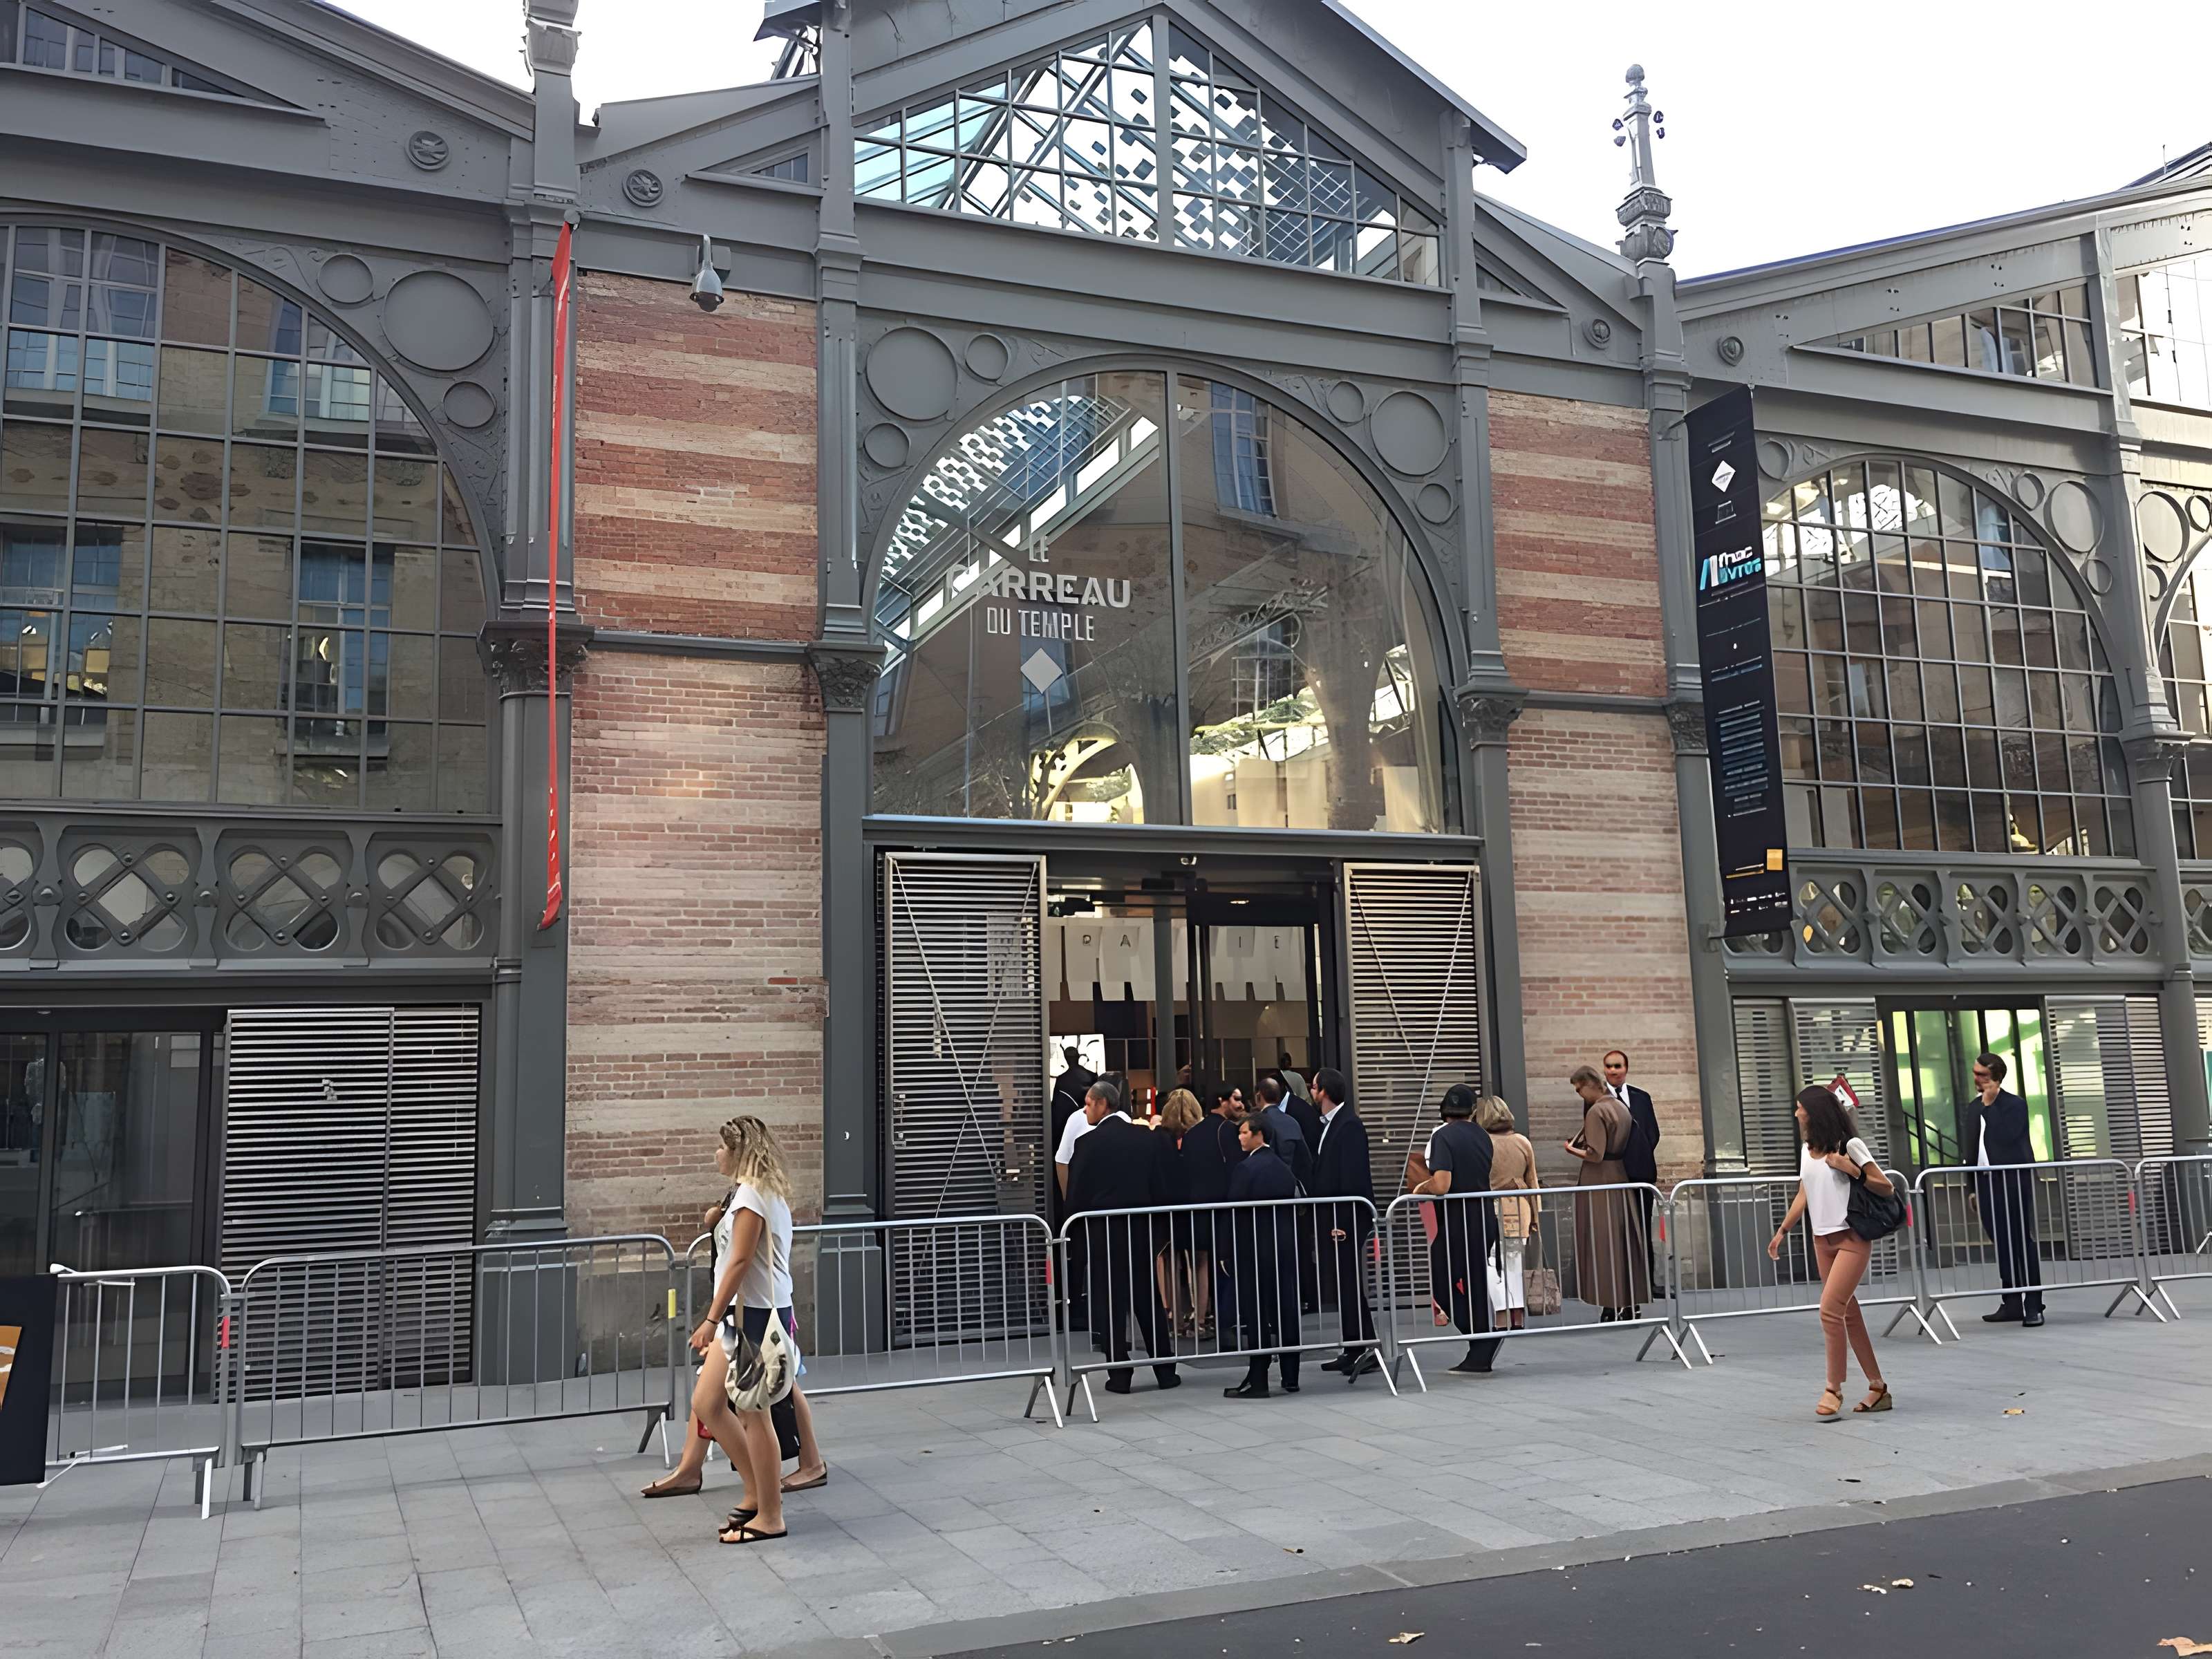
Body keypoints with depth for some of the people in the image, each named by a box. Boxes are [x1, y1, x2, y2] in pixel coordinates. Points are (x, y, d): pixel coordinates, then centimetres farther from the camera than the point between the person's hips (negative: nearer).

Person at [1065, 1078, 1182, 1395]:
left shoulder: (1088, 1143, -10)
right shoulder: (1149, 1139, 2)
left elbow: (1076, 1194, -7)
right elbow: (1164, 1187, 3)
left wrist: (1078, 1231, 6)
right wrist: (1153, 1218, 14)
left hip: (1103, 1232, -4)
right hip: (1142, 1229, 4)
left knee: (1112, 1301, 4)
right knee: (1148, 1299, 12)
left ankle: (1119, 1375, 5)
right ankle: (1166, 1370, 15)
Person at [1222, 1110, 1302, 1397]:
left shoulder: (1245, 1168, -13)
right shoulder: (1284, 1168, 8)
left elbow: (1236, 1211, -14)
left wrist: (1230, 1253, -8)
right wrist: (1287, 1238, 15)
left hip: (1254, 1249, -7)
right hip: (1285, 1247, 7)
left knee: (1256, 1313, -2)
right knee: (1285, 1309, 10)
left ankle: (1257, 1380, 1)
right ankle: (1290, 1377, 16)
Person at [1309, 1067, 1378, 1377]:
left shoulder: (1349, 1125, -14)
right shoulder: (1328, 1124, 15)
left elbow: (1353, 1177, -20)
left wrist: (1343, 1221, -22)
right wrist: (1328, 1220, 15)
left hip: (1347, 1218, -9)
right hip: (1334, 1217, 9)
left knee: (1351, 1284, -7)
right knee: (1344, 1284, 11)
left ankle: (1366, 1349, -4)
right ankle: (1354, 1350, 15)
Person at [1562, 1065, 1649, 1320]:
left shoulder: (1596, 1112, -15)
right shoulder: (1621, 1108, 11)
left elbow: (1595, 1154, -20)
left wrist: (1573, 1150, -4)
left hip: (1598, 1184, -8)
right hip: (1621, 1178, 8)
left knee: (1602, 1246, -3)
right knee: (1625, 1242, 12)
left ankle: (1609, 1307, -3)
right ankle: (1631, 1303, 17)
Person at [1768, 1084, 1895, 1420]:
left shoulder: (1850, 1146, -8)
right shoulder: (1807, 1151, 12)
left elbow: (1887, 1187, -7)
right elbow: (1803, 1195, 18)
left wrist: (1853, 1171, -19)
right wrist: (1782, 1231, 13)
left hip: (1851, 1238, -7)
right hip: (1822, 1240, 7)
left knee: (1830, 1309, -15)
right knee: (1848, 1313, 8)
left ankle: (1834, 1390, -7)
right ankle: (1877, 1388, 17)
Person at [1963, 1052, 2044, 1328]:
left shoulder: (2015, 1104, -4)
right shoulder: (1974, 1108, 15)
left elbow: (2007, 1137, -20)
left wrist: (1991, 1105, -16)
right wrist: (1974, 1188, 15)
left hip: (2014, 1181, -6)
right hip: (1987, 1183, 6)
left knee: (2023, 1242, -3)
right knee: (2002, 1245, 7)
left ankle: (2034, 1305, -1)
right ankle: (2012, 1303, 11)